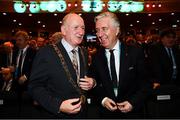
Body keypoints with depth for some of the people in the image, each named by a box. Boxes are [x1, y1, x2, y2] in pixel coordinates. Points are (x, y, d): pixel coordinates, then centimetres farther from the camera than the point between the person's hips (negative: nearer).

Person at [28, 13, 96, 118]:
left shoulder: (83, 53, 4)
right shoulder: (46, 53, -15)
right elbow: (35, 86, -16)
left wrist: (92, 82, -8)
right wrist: (58, 105, -28)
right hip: (58, 114, -5)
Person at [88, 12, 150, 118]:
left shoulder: (135, 52, -11)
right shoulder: (96, 57, -5)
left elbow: (145, 83, -6)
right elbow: (94, 84, 3)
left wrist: (133, 102, -17)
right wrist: (102, 99, -13)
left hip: (132, 111, -1)